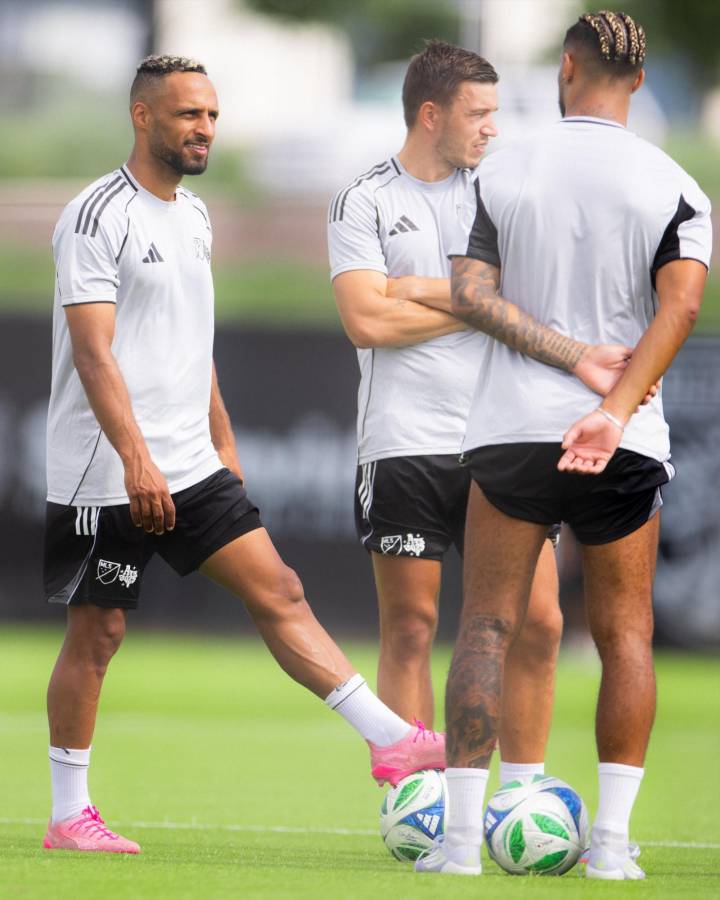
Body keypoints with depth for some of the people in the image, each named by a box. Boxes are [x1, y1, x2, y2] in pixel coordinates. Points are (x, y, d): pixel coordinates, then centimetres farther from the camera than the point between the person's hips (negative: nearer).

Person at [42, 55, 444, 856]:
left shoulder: (193, 217, 14)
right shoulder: (98, 216, -12)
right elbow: (92, 350, -20)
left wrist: (222, 441, 22)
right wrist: (137, 458, -27)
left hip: (191, 467, 7)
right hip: (105, 477, -7)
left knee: (277, 592, 0)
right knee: (96, 632, 0)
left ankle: (392, 743, -5)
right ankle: (69, 815, 9)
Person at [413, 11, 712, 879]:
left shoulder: (504, 171, 2)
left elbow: (468, 293, -6)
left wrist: (555, 344, -6)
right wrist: (614, 409, -20)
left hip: (511, 430, 0)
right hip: (626, 446, 0)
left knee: (486, 627, 4)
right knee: (625, 635, 10)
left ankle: (461, 836, -3)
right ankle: (610, 840, 4)